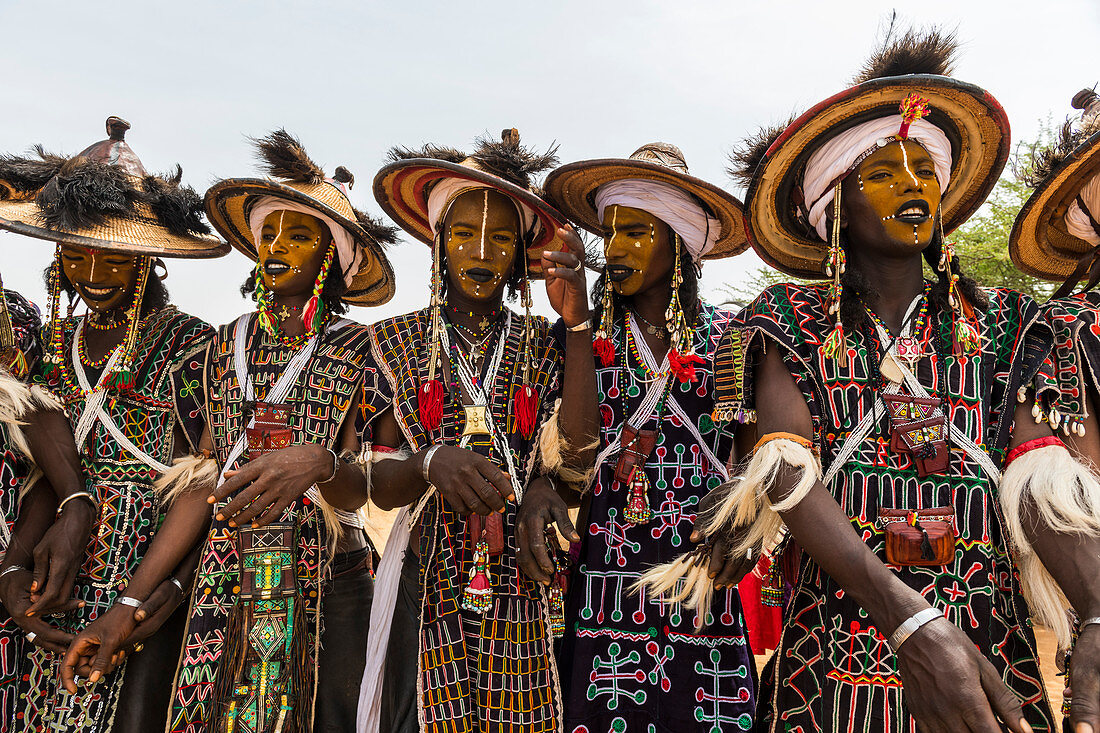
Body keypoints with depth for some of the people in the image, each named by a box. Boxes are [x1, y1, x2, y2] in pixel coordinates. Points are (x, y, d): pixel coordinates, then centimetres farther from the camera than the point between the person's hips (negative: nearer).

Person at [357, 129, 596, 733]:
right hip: (427, 586, 0)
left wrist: (577, 321, -15)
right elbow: (380, 483, -1)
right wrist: (430, 464, -24)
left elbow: (571, 455, -11)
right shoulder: (398, 341, 5)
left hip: (522, 590, 1)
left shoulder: (545, 345, 6)